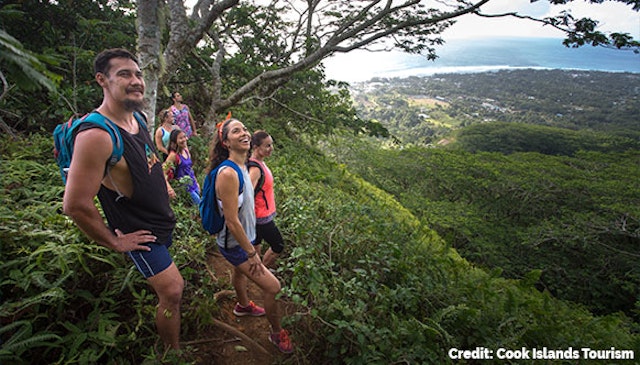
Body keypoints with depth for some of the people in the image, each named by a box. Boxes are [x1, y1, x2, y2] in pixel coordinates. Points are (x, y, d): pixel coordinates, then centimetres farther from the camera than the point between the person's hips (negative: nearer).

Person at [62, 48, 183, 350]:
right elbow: (75, 205, -28)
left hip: (163, 223, 9)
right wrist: (115, 243, -18)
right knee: (172, 292, 0)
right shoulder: (96, 135, -28)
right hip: (142, 234, -9)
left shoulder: (137, 119, 0)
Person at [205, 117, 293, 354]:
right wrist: (251, 253, -21)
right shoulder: (228, 173, -31)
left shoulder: (242, 166, -2)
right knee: (272, 287, -3)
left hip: (244, 238, 9)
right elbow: (232, 221, -29)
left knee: (240, 271, 32)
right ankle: (277, 333, 21)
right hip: (234, 244, -9)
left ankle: (243, 306, 59)